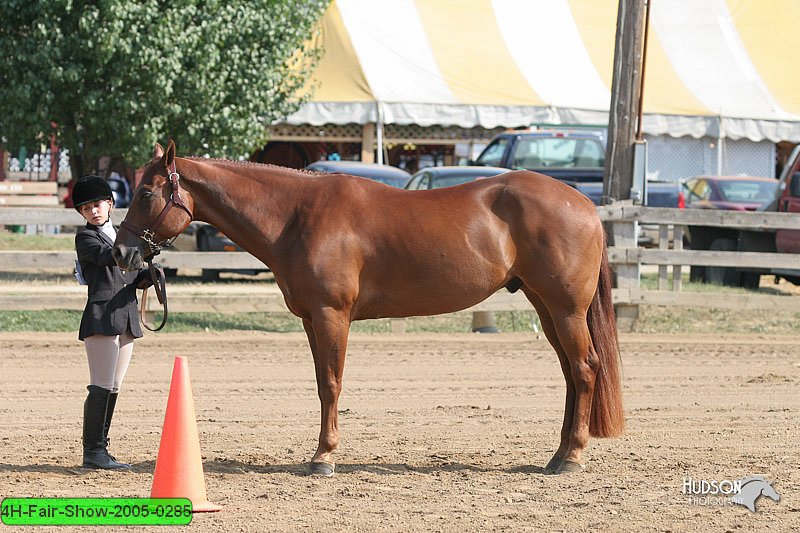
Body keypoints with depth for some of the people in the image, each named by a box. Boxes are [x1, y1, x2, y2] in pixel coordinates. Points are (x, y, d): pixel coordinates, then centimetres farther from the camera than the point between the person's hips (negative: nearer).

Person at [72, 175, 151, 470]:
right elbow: (106, 256, -23)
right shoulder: (86, 237, -2)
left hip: (126, 317, 7)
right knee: (101, 388, -11)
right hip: (101, 315, -7)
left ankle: (100, 449, 13)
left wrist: (149, 277, -5)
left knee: (113, 389, 8)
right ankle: (93, 453, -11)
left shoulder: (121, 236, 19)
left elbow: (137, 278, 20)